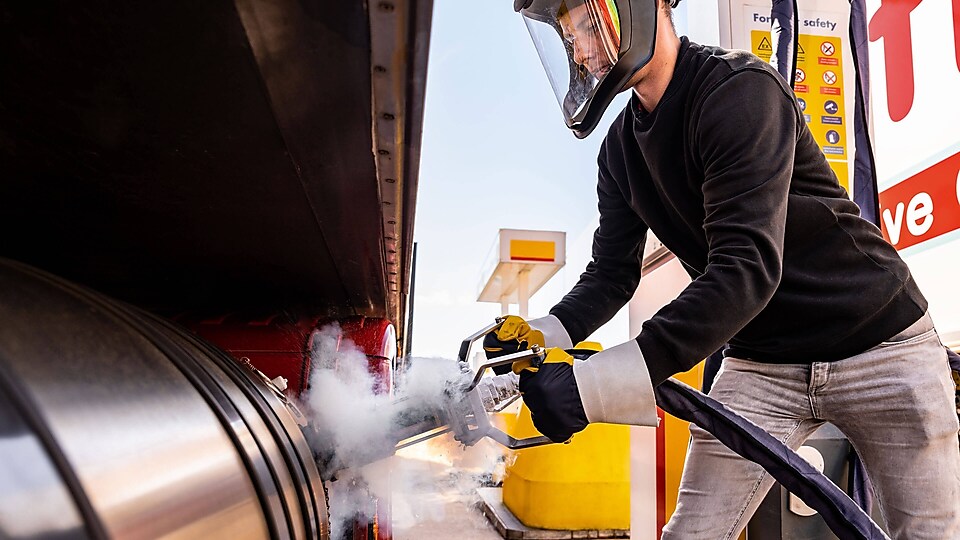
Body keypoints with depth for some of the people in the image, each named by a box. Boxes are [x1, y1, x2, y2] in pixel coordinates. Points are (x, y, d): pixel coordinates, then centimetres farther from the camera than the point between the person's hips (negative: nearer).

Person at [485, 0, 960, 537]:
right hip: (761, 365, 5)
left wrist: (591, 385, -40)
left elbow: (747, 268, -33)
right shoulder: (620, 150, 2)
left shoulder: (740, 88, -22)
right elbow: (612, 274, 4)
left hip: (881, 346, -4)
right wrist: (539, 337, -17)